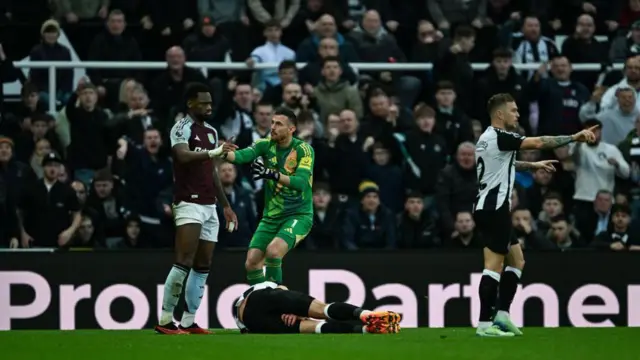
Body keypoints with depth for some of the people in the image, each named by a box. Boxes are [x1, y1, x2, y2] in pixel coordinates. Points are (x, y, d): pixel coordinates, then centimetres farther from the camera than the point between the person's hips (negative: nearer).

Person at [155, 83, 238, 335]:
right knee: (184, 262, -15)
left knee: (203, 266, 6)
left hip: (209, 206, 9)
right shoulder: (182, 128, -7)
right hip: (189, 203, -9)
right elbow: (183, 156, -27)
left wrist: (226, 206, 23)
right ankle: (165, 320, -14)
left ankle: (188, 322, 9)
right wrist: (213, 153, -41)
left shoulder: (211, 132, 19)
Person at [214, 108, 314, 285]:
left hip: (298, 215, -5)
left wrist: (273, 175, -39)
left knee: (273, 251, -28)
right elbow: (243, 155, -21)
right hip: (271, 216, 5)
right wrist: (225, 152, -43)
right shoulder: (266, 144, -2)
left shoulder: (304, 150, -13)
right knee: (251, 263, -5)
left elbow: (301, 182, -26)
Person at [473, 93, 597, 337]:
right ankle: (484, 324, -14)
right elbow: (538, 142, -20)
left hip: (489, 209, 11)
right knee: (494, 265, -11)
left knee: (516, 260, 14)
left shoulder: (490, 139, 18)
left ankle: (502, 316, 10)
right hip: (493, 209, -11)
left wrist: (534, 165, 42)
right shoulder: (499, 137, -13)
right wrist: (575, 137, -16)